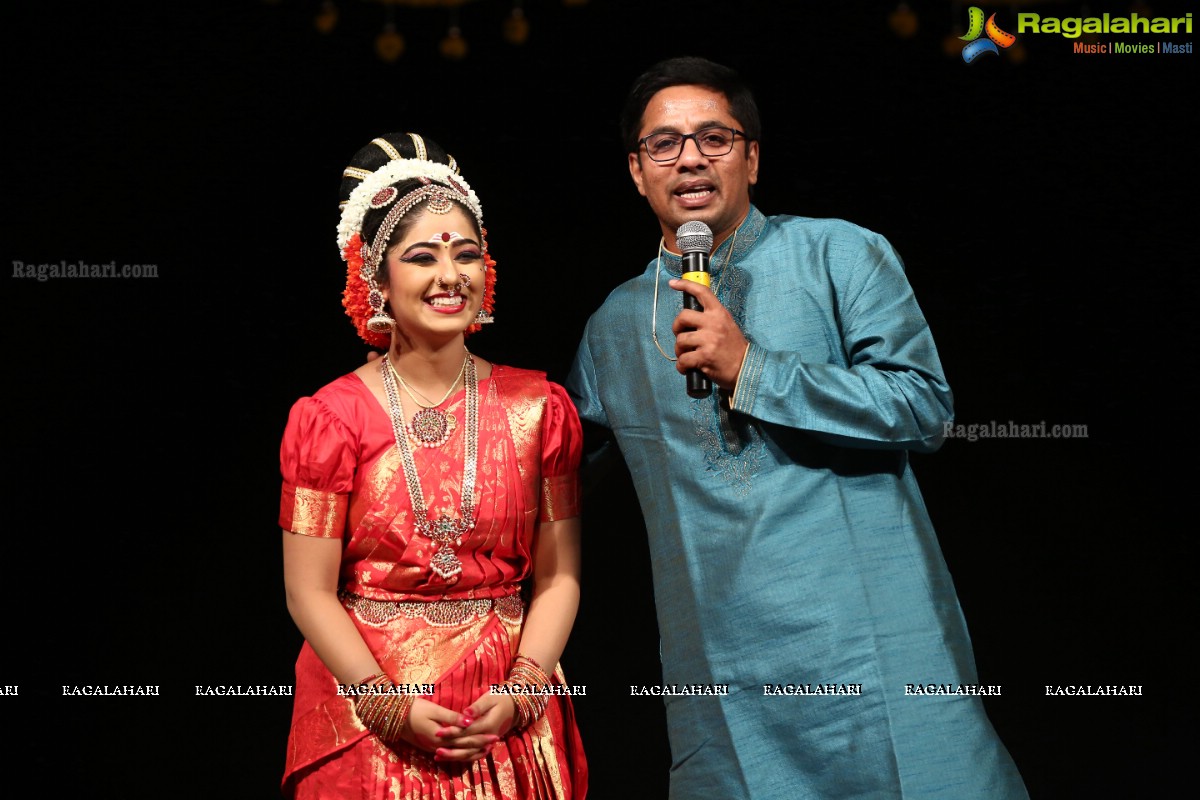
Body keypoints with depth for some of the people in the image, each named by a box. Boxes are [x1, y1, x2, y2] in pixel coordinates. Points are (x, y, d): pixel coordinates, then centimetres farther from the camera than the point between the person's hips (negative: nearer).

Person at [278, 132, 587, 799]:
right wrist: (392, 704, -15)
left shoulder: (539, 407, 0)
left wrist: (520, 691, -13)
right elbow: (311, 593, -6)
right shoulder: (330, 418, -5)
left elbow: (558, 576, 0)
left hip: (509, 720, 2)